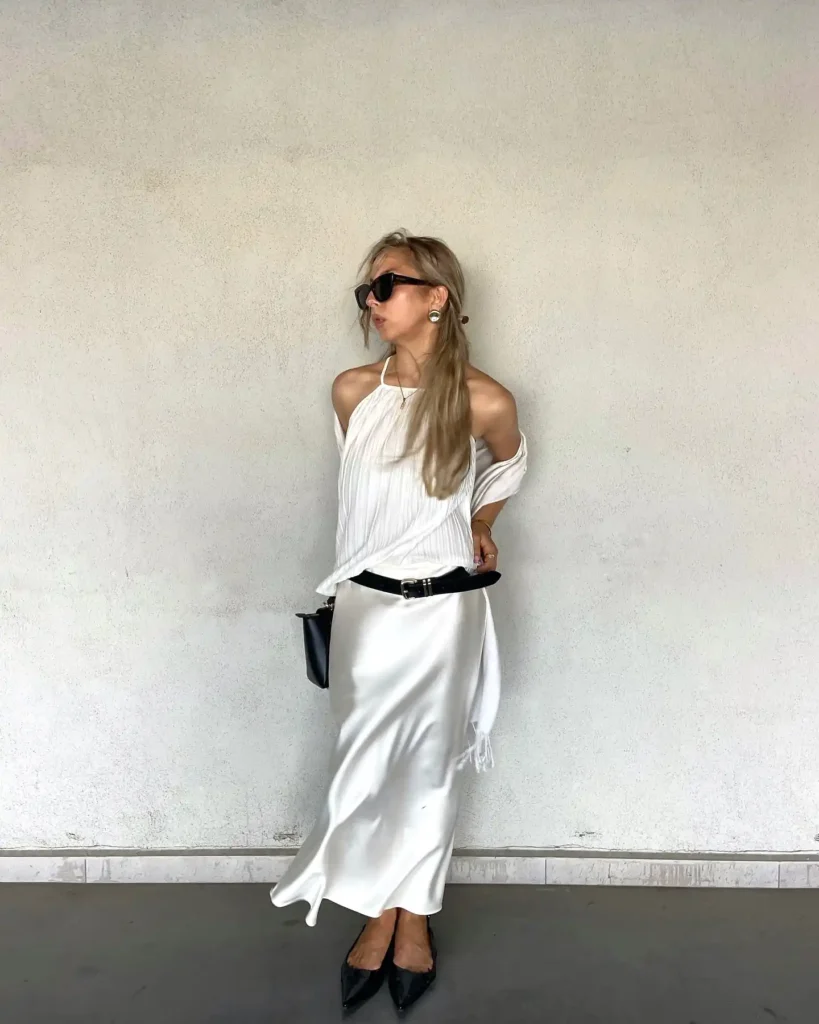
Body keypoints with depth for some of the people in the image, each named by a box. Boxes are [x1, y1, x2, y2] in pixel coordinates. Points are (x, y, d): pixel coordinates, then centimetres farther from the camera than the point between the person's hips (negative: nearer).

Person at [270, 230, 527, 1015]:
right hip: (365, 602, 3)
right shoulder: (352, 391, -3)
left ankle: (409, 917, 31)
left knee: (427, 765, 10)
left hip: (441, 607, -2)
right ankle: (385, 918, 28)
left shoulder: (483, 402, -11)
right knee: (366, 761, 8)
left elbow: (508, 464, 11)